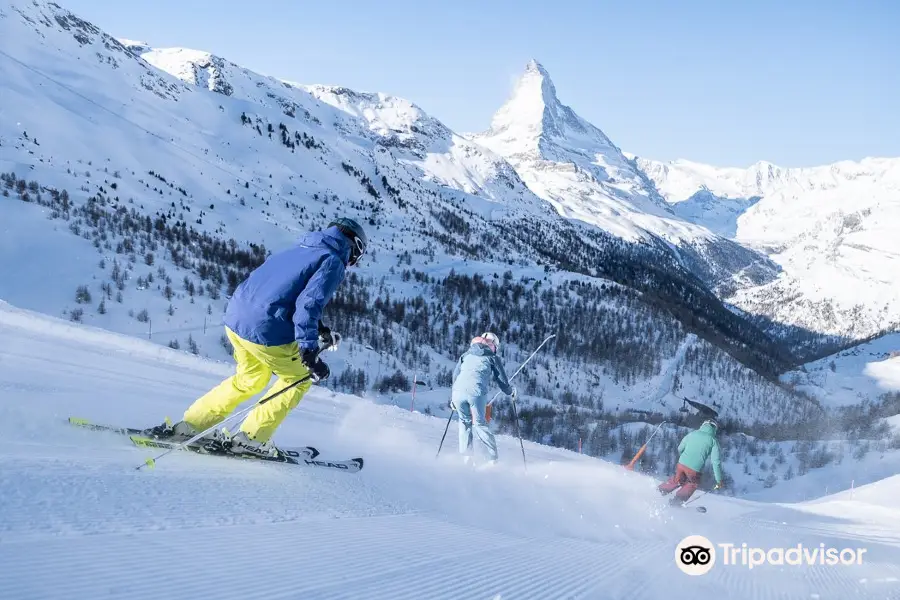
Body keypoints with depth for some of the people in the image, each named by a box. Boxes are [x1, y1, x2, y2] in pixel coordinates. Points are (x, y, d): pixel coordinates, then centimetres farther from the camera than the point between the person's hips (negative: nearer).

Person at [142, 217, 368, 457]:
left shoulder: (297, 251, 23)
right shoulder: (332, 262, -3)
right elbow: (309, 303, -17)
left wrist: (317, 328, 32)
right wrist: (309, 351, -22)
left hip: (235, 317, 8)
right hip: (266, 331, -8)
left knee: (250, 378, 29)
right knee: (299, 379, 16)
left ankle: (190, 425, 26)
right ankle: (251, 438, 13)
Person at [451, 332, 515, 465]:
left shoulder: (466, 355, 28)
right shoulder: (492, 358, 18)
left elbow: (455, 376, 26)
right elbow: (502, 380, 17)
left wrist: (452, 398, 32)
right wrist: (510, 391, 37)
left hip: (458, 391, 3)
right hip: (477, 392, -3)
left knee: (465, 422, 20)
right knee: (479, 424, 8)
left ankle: (466, 456, 12)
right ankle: (492, 458, 5)